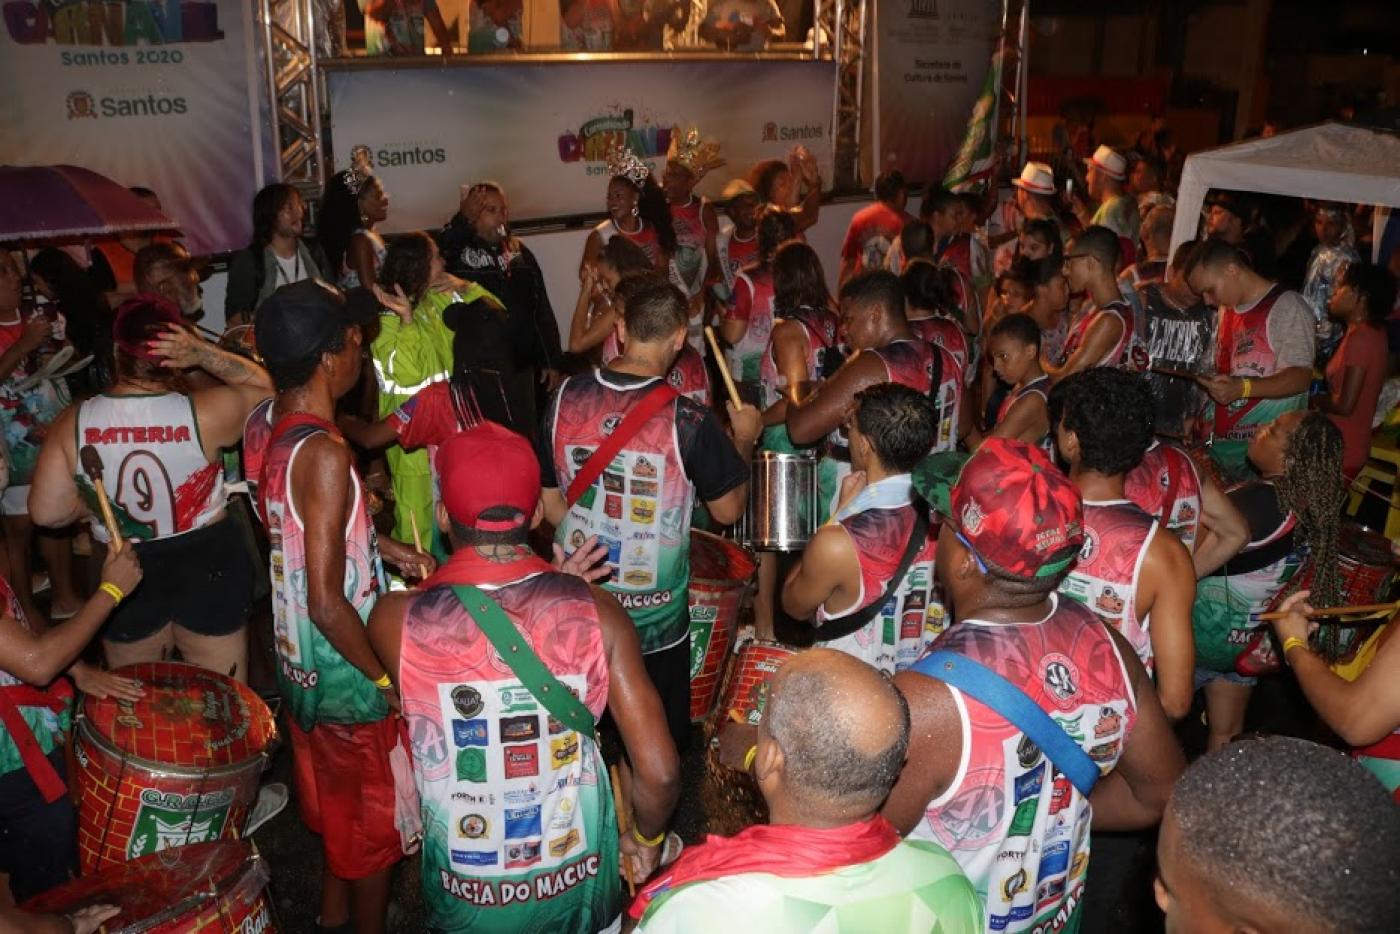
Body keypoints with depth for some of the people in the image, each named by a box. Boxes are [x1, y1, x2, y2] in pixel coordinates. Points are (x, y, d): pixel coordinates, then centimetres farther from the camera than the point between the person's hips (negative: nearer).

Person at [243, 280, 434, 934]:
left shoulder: (261, 425, -4)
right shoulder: (324, 452, -30)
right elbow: (327, 602, -30)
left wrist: (384, 546, 6)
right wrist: (387, 679, -17)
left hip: (296, 659, 8)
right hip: (345, 671, -8)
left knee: (334, 792, 29)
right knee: (373, 810, 15)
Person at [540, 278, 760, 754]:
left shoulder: (564, 399, -10)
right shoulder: (687, 419, -22)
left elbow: (548, 504, 0)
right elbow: (727, 510, -8)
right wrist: (744, 439, 6)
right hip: (654, 620, -3)